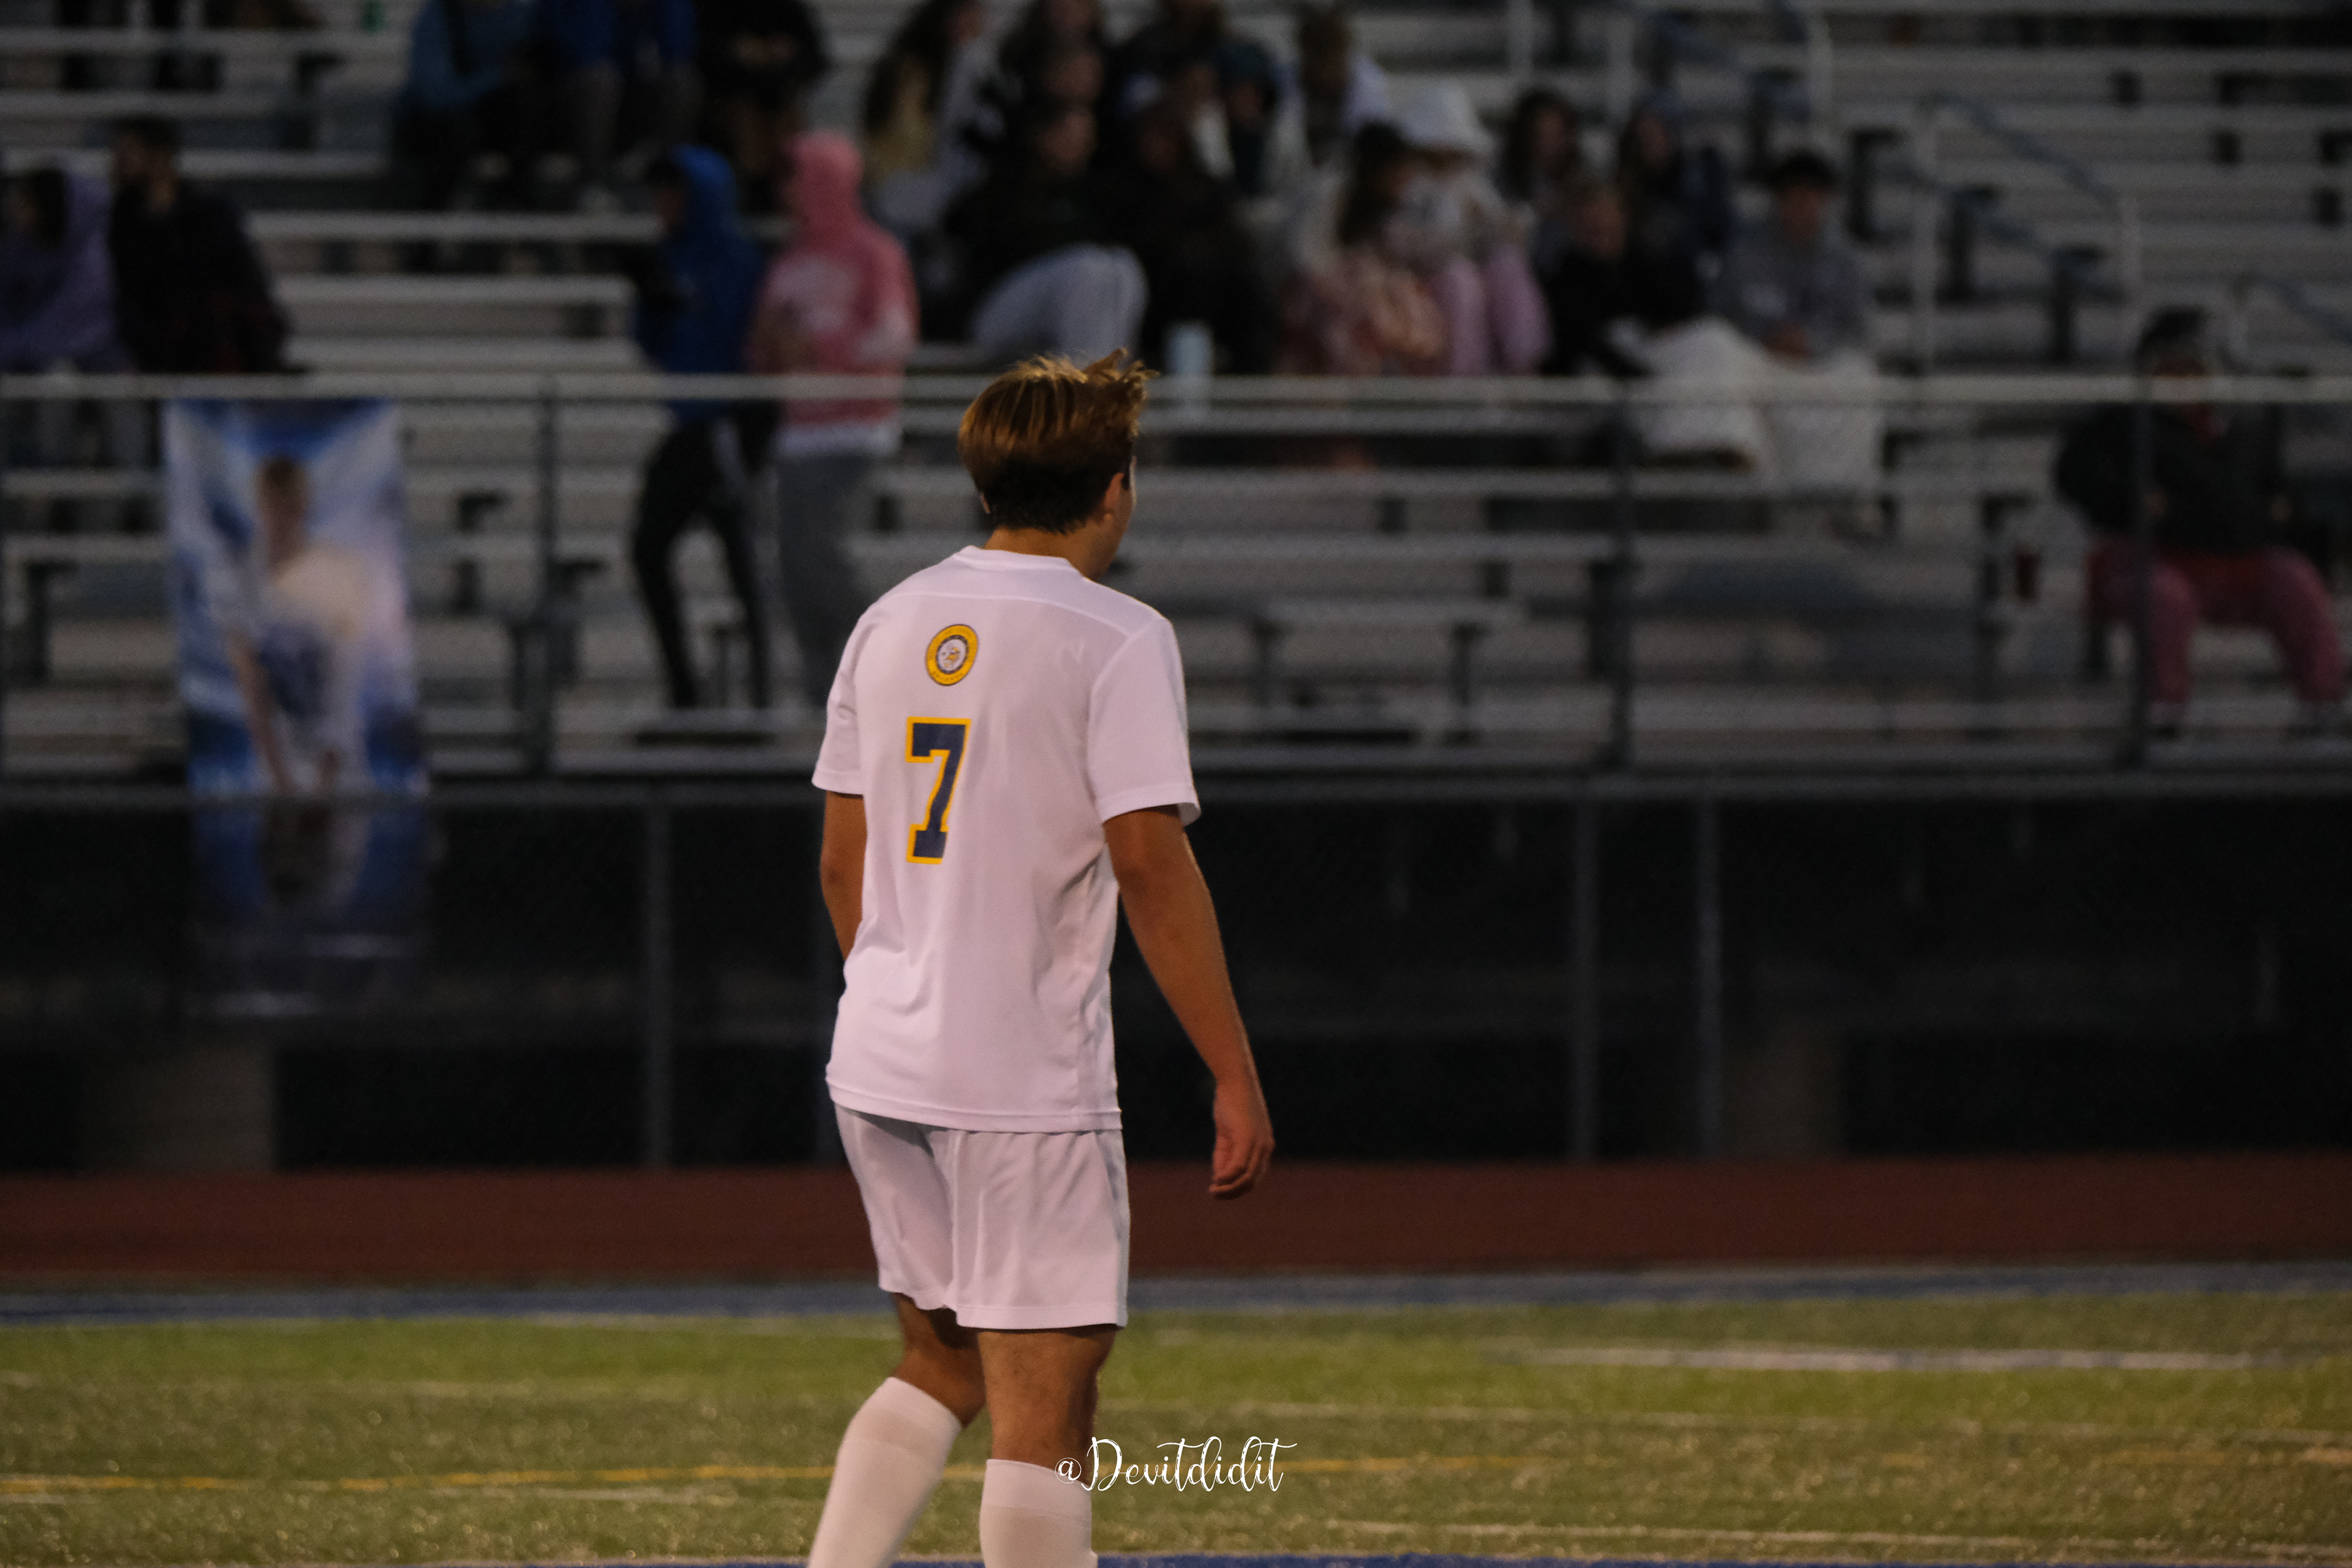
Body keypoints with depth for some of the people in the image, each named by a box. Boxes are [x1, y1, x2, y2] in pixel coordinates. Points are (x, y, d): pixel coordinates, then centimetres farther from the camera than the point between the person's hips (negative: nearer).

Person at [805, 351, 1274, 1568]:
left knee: (942, 1364, 19)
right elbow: (1150, 865, -16)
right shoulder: (1114, 641, -11)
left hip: (878, 1061, 7)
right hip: (1027, 1078, -7)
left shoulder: (893, 624, 10)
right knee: (1044, 1393, -4)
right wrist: (1235, 1078, -13)